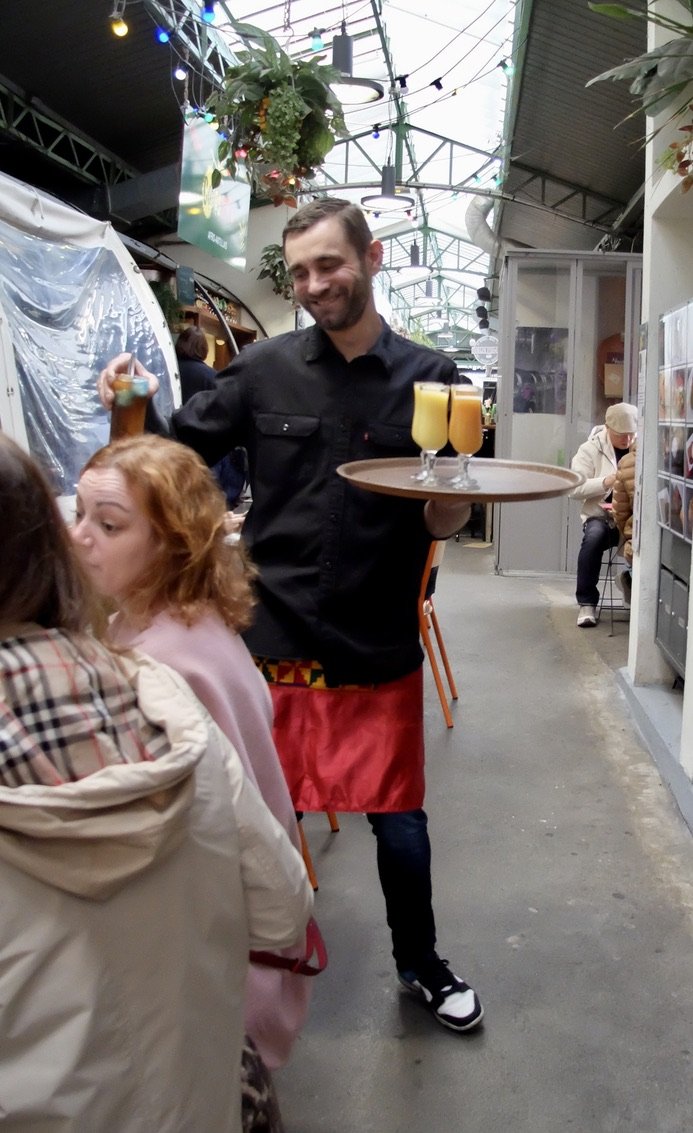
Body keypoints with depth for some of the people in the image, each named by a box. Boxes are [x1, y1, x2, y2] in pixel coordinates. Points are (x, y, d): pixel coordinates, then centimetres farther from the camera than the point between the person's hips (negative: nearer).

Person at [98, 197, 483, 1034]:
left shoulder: (428, 378, 0)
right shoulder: (264, 370, 0)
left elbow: (446, 519, 4)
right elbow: (180, 452, 6)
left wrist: (449, 513, -18)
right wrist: (136, 409, -14)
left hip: (380, 646, 0)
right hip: (274, 636, 0)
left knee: (399, 821, 12)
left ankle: (419, 964, 40)